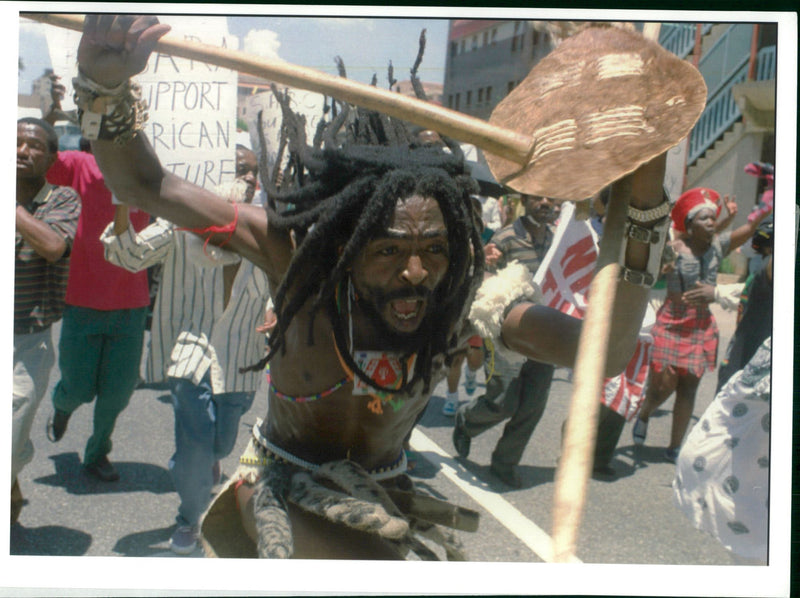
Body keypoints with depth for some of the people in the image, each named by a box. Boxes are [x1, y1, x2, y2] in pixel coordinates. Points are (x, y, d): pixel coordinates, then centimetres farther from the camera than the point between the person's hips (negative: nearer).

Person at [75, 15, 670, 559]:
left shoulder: (462, 297, -22)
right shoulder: (300, 257, -26)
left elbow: (604, 352, -33)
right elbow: (145, 187, -24)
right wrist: (106, 86, -42)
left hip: (381, 494, 4)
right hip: (283, 487, -3)